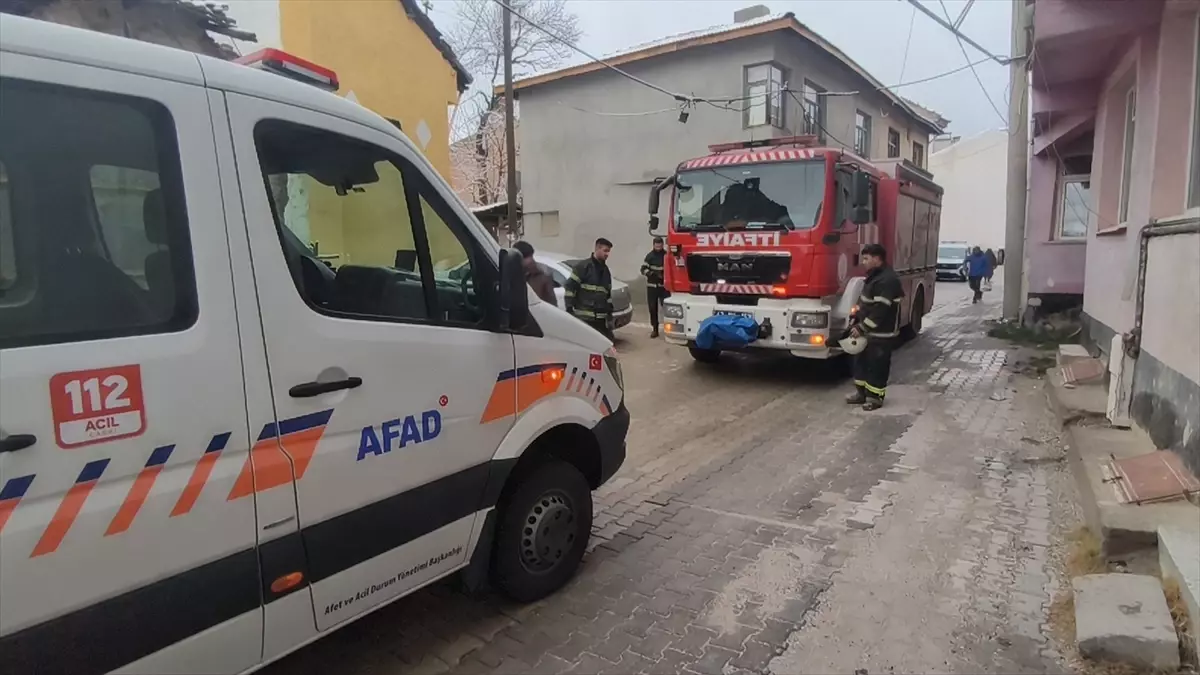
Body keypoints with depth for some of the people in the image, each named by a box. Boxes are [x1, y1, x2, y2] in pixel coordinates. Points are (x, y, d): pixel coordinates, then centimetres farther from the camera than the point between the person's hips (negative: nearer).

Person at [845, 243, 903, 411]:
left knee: (877, 366, 0)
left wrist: (862, 328, -23)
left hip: (882, 334, -10)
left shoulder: (887, 280, -22)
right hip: (869, 331, 10)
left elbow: (880, 310, -26)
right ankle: (862, 392, 26)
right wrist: (856, 322, 13)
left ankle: (875, 397, 11)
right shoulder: (874, 276, 12)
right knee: (861, 361, 15)